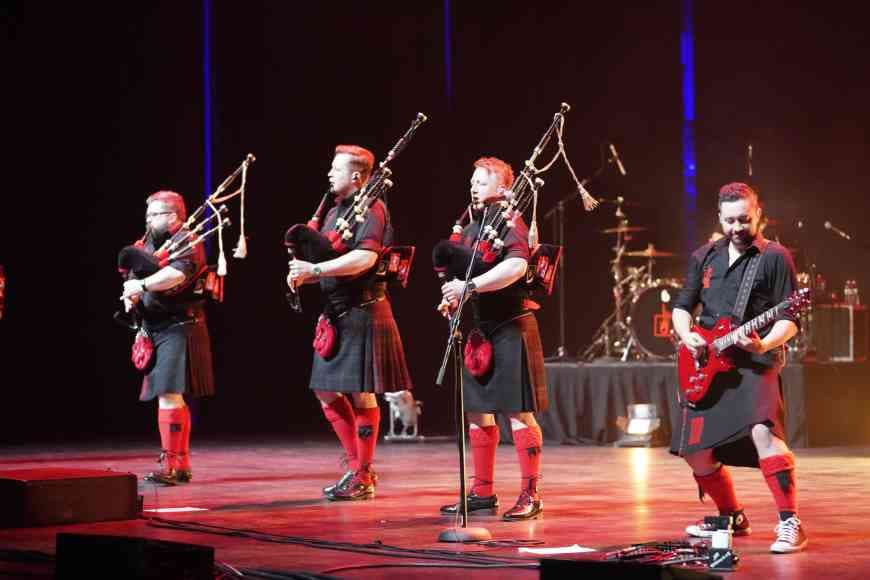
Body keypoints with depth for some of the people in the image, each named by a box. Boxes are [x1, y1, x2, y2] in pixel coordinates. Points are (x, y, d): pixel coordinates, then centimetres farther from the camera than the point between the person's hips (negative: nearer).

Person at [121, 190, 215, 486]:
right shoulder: (152, 242, 17)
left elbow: (177, 274, -29)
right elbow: (135, 278, 12)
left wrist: (141, 285, -25)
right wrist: (131, 294, -10)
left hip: (178, 330, -9)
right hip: (157, 331, 9)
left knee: (170, 396, -14)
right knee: (173, 398, 13)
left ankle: (171, 467, -15)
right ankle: (182, 465, 20)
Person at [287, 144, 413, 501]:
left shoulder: (371, 210, -11)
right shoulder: (335, 211, 16)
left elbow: (364, 258, -26)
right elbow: (323, 259, 20)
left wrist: (314, 269, -24)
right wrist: (302, 274, -1)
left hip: (362, 313, -9)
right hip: (335, 314, 9)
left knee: (361, 394, -3)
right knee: (327, 391, 11)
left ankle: (363, 478, 5)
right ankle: (358, 466, 20)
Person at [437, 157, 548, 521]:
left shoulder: (510, 223, -10)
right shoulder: (471, 227, 15)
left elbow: (517, 266, -27)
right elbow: (461, 270, 21)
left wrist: (469, 287, -30)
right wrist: (453, 297, 0)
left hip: (509, 328, -8)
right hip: (478, 329, 8)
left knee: (519, 412, -5)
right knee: (477, 411, 10)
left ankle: (530, 494, 0)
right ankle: (483, 491, 18)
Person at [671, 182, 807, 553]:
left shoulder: (775, 257, -2)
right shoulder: (704, 257, 13)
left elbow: (789, 319, -6)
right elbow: (682, 306, 19)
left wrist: (764, 343, -25)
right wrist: (686, 335, -2)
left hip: (755, 363, -6)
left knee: (762, 429, -30)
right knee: (695, 451, 7)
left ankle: (790, 524, -26)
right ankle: (733, 518, 28)